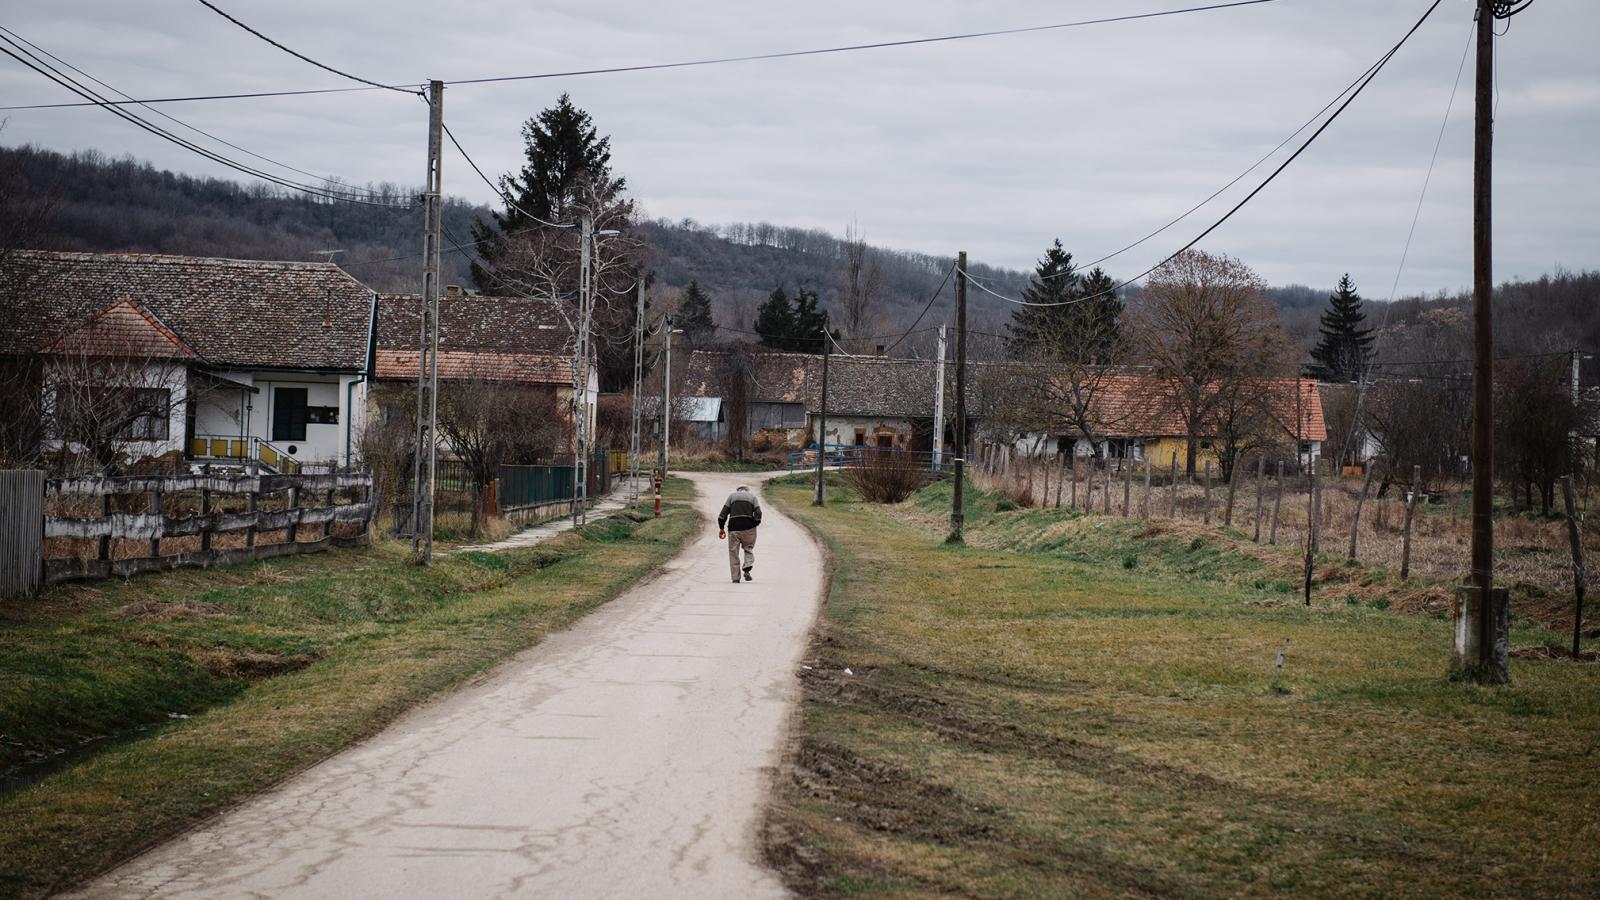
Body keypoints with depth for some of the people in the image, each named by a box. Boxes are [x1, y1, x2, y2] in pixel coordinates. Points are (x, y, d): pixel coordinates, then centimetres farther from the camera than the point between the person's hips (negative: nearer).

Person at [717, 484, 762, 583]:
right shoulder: (752, 497, 13)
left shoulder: (732, 496, 13)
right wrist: (754, 524, 12)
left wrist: (721, 528, 14)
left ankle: (735, 578, 4)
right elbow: (758, 513, -1)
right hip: (748, 527, 0)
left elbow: (723, 514, 6)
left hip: (733, 528, 0)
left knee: (733, 553, 6)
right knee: (748, 549, 15)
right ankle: (747, 568, -11)